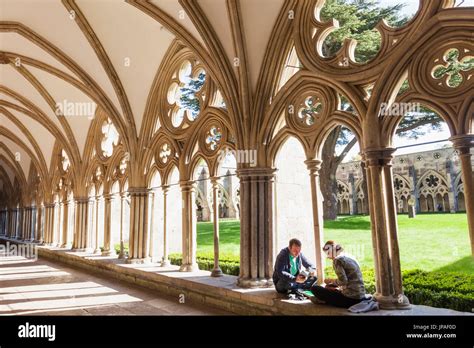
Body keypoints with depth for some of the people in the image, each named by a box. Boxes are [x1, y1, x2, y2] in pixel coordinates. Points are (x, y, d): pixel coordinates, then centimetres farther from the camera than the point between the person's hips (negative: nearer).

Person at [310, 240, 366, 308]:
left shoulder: (337, 260, -11)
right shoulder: (350, 258, 14)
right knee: (328, 287, 30)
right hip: (361, 297, 9)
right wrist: (339, 288, 17)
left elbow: (343, 281, -21)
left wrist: (330, 281, -3)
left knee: (314, 288, -5)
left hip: (350, 299, -9)